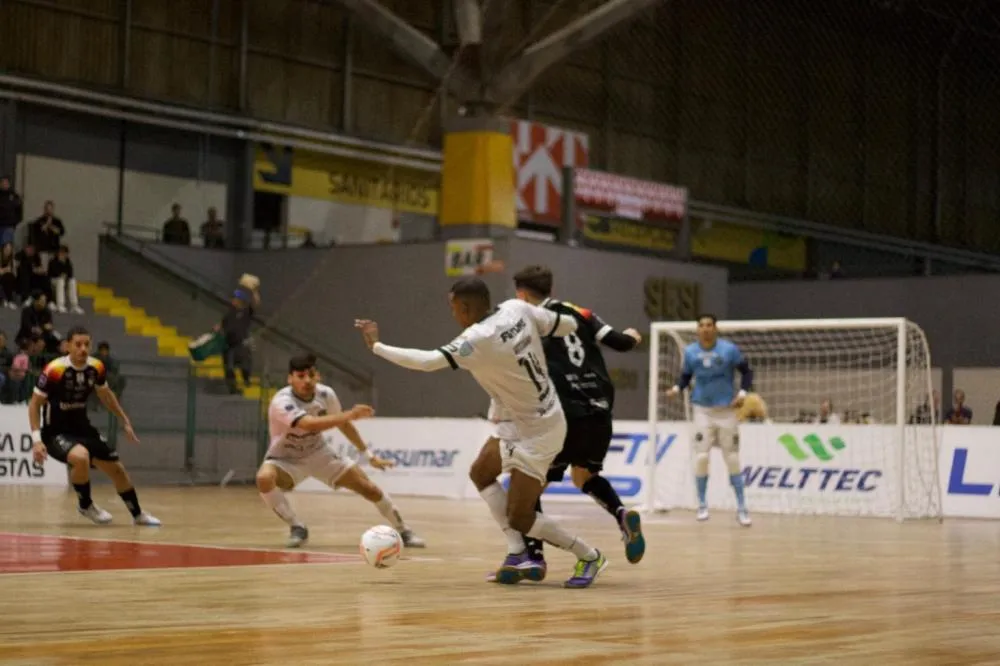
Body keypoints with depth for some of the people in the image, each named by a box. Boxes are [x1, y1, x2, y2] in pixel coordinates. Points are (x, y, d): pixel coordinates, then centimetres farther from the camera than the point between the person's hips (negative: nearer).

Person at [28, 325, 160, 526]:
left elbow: (106, 395, 15)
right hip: (56, 432, -6)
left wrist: (125, 422, 18)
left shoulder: (96, 367, -6)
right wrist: (37, 439, -22)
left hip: (82, 428, 6)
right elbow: (35, 404, -13)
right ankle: (86, 506, -9)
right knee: (81, 457, -36)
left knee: (117, 468, 10)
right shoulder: (55, 370, -23)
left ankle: (138, 515, 33)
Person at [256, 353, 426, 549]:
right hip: (286, 459, -4)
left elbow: (342, 424, 6)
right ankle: (297, 527, -15)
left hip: (319, 453, 4)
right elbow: (311, 424, -49)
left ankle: (403, 531, 18)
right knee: (264, 478, -37)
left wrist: (369, 455, 11)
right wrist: (350, 414, -54)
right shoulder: (281, 402, -32)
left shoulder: (326, 394, -14)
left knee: (369, 488, -4)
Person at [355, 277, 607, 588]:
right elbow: (568, 325, 5)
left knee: (519, 518, -3)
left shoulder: (477, 340, -27)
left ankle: (589, 556, 12)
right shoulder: (517, 308, -5)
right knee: (481, 473, 18)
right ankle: (519, 555, 16)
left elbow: (427, 361, -33)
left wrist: (376, 346, -22)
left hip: (536, 431, -9)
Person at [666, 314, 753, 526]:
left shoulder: (729, 349, -8)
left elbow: (746, 371, 0)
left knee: (732, 458, 3)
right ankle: (702, 505, 11)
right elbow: (686, 376, 9)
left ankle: (742, 507, 11)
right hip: (702, 410, 1)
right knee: (701, 456, -6)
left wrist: (742, 393, -14)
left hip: (726, 410, -1)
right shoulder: (690, 352, -2)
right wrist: (677, 388, -11)